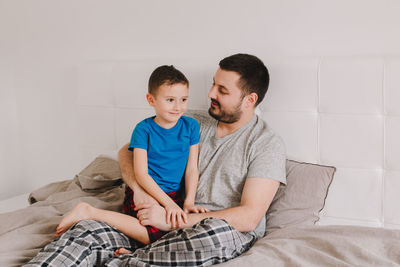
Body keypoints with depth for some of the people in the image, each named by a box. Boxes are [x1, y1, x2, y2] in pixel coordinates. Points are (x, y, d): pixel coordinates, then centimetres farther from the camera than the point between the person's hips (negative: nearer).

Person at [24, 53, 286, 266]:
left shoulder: (268, 144, -4)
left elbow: (249, 217, -14)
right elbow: (127, 151, 14)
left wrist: (170, 221, -17)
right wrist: (139, 188, -9)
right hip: (179, 224, 4)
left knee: (218, 232, -42)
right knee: (89, 230, -20)